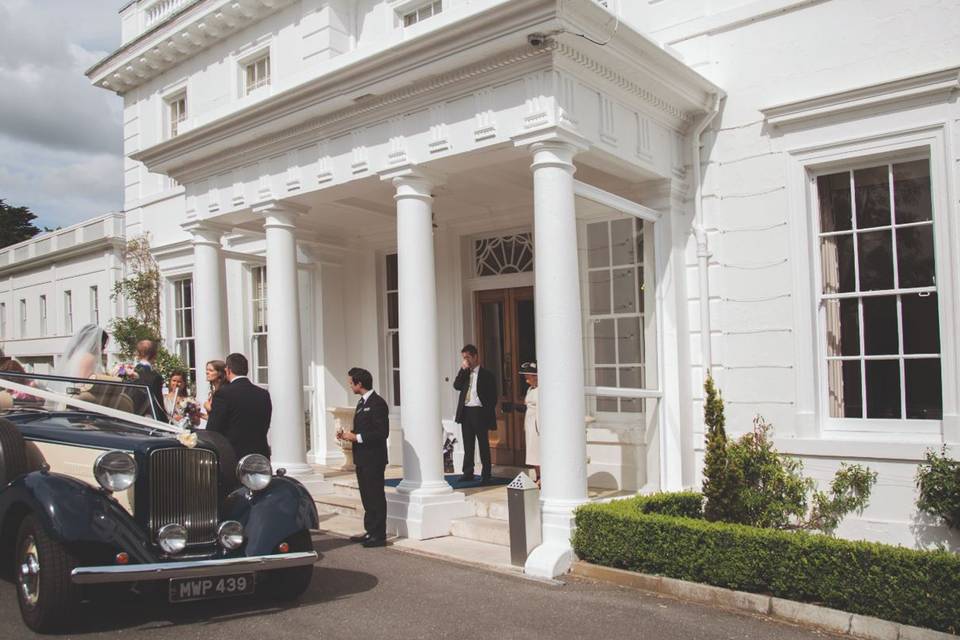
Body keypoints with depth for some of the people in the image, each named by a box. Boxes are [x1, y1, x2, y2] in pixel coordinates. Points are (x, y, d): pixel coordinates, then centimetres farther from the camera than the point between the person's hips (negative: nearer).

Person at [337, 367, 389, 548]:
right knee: (367, 497, 15)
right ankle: (370, 532, 25)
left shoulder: (377, 403, -16)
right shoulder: (362, 403, 15)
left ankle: (379, 535, 3)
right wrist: (347, 435, 5)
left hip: (373, 459, -10)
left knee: (376, 497, -3)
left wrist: (357, 437, -19)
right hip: (362, 458, 10)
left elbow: (382, 432, -21)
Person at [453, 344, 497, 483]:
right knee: (468, 446, 9)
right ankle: (468, 473, 15)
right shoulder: (464, 374, 14)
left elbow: (492, 397, -4)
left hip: (480, 412, -5)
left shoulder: (486, 375, -2)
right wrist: (463, 370, -8)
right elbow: (456, 386, -2)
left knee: (483, 445, 2)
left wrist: (489, 417, -11)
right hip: (465, 413, 5)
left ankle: (486, 474, 9)